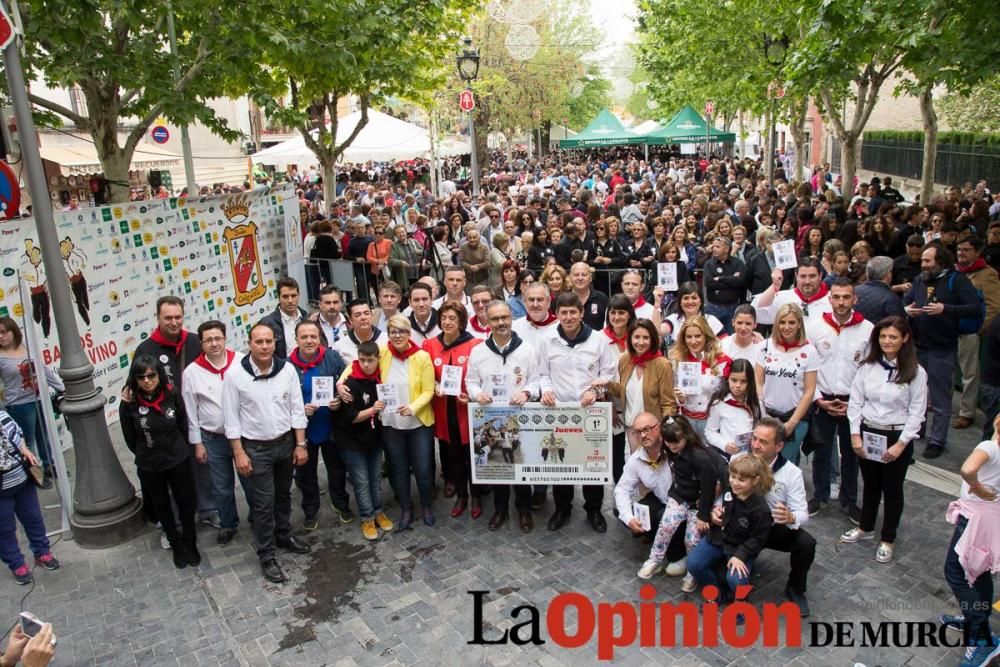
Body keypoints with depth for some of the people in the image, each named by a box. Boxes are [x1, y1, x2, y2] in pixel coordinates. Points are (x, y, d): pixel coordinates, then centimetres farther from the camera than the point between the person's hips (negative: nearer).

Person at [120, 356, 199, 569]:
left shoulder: (172, 395, -14)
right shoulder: (129, 404, -17)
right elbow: (130, 440, -3)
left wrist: (178, 449, 6)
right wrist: (147, 455, 6)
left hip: (179, 461, 0)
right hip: (150, 467, 0)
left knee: (186, 502, 13)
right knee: (162, 506, 17)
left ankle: (190, 543, 35)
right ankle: (176, 545, 37)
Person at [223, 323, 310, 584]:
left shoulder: (287, 369, -8)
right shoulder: (235, 375, -14)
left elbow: (297, 409, -1)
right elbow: (232, 418, -9)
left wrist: (300, 444, -2)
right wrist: (239, 453, -10)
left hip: (286, 442, 3)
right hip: (256, 448, -3)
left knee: (283, 494, 20)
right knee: (264, 502, 3)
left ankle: (284, 535, 41)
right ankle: (266, 555, 17)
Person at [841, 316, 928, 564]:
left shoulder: (916, 372, -10)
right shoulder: (867, 367, -3)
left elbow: (917, 412, -9)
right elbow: (855, 401, 0)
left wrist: (901, 444, -12)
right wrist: (855, 434, -4)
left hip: (897, 437, -3)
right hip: (867, 433, 3)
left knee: (892, 488, 11)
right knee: (870, 484, 19)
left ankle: (887, 539, 27)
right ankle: (866, 527, 38)